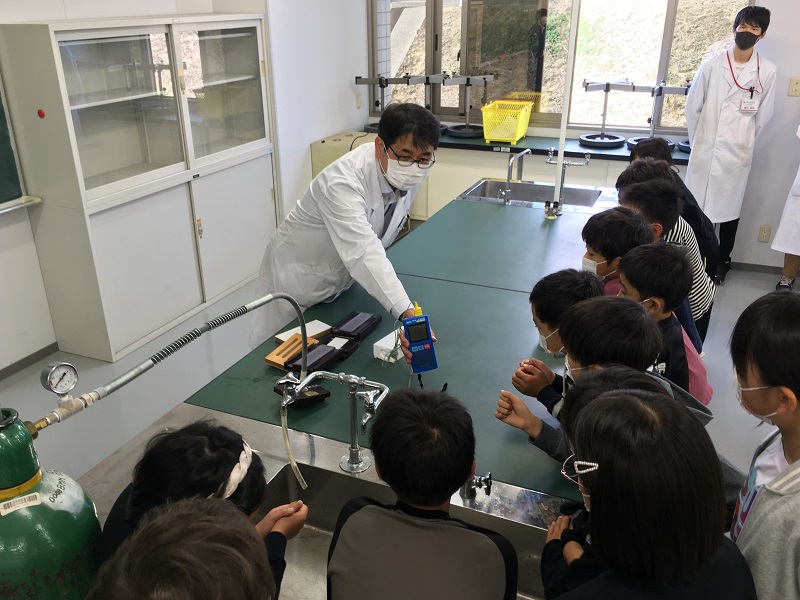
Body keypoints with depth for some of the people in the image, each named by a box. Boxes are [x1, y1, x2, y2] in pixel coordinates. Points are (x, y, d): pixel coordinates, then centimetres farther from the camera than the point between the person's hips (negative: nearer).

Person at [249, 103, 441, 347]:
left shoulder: (408, 174, -15)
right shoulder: (342, 182, -37)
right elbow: (363, 252, -52)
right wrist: (407, 314, -63)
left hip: (341, 279, 6)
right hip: (297, 278, -6)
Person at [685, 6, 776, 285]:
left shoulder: (767, 71, -3)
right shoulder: (712, 65, -3)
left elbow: (763, 115, 5)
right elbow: (693, 106, 4)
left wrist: (743, 141, 8)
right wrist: (698, 140, 8)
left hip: (737, 153, 0)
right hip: (705, 149, 0)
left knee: (729, 208, 10)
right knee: (695, 207, 5)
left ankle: (722, 261, 24)